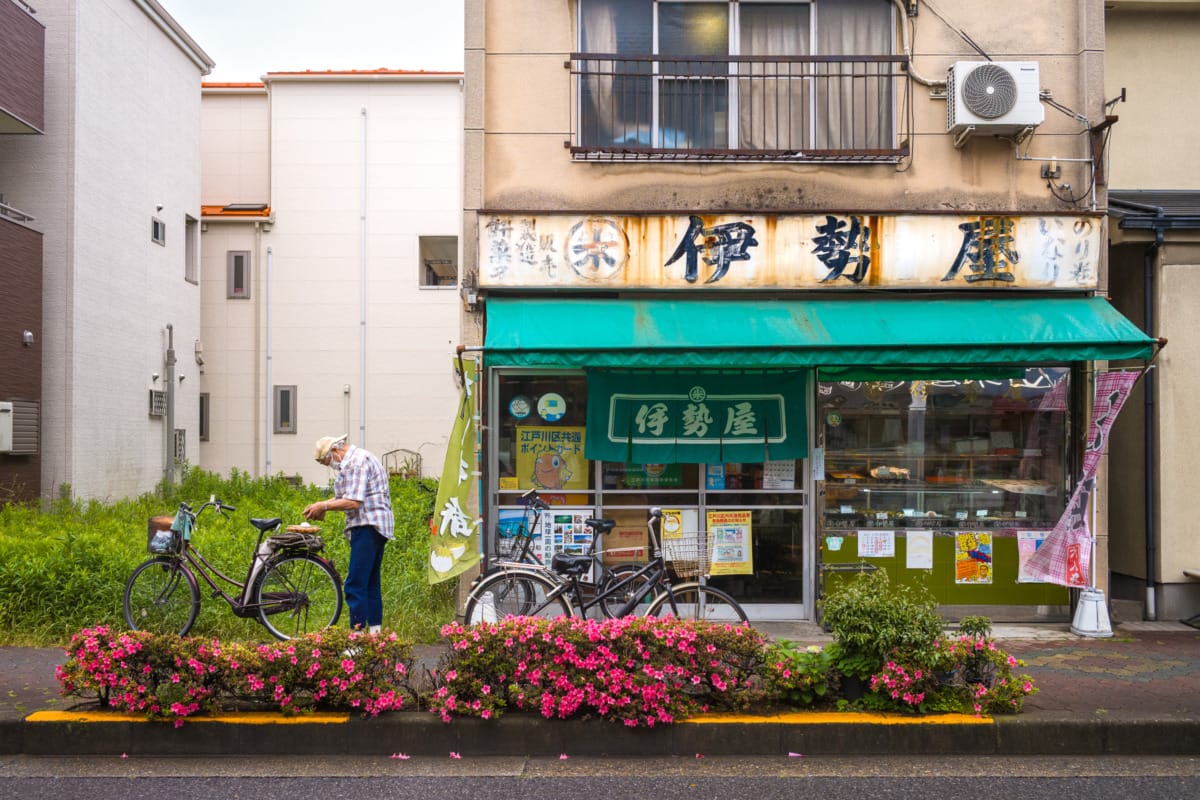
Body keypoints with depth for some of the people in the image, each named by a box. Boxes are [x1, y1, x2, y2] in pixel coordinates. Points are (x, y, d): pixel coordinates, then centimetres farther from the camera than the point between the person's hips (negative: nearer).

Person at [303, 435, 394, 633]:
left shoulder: (357, 462, -13)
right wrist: (322, 506, 8)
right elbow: (347, 497, 21)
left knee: (355, 585, -13)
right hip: (376, 527, 11)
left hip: (368, 526, -11)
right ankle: (375, 631, 19)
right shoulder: (357, 459, 20)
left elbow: (353, 502, -20)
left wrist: (324, 506, -10)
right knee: (371, 582, 15)